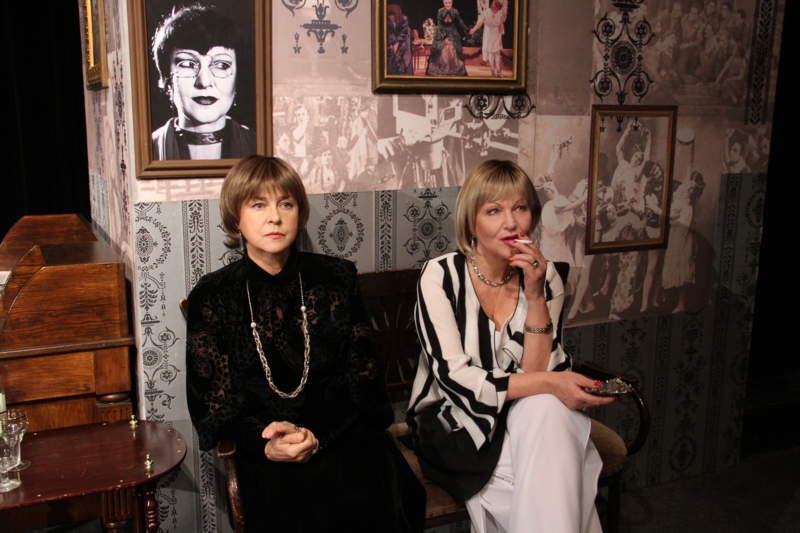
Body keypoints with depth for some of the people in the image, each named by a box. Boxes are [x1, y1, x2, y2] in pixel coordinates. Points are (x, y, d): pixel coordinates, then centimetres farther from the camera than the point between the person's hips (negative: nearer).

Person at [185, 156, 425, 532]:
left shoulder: (335, 279, 8)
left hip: (339, 429, 2)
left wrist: (316, 433, -13)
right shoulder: (213, 297, 5)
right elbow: (213, 402, 4)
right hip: (261, 443, -1)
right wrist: (265, 442, -16)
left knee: (386, 494, -28)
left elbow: (363, 375, 5)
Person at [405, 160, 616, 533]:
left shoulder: (544, 277, -3)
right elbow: (454, 377, -20)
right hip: (454, 422, -3)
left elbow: (536, 374, -10)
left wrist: (535, 296, -21)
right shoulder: (440, 276, -12)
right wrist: (549, 383, -27)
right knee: (550, 474, -28)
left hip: (522, 419, 4)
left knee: (548, 410, -30)